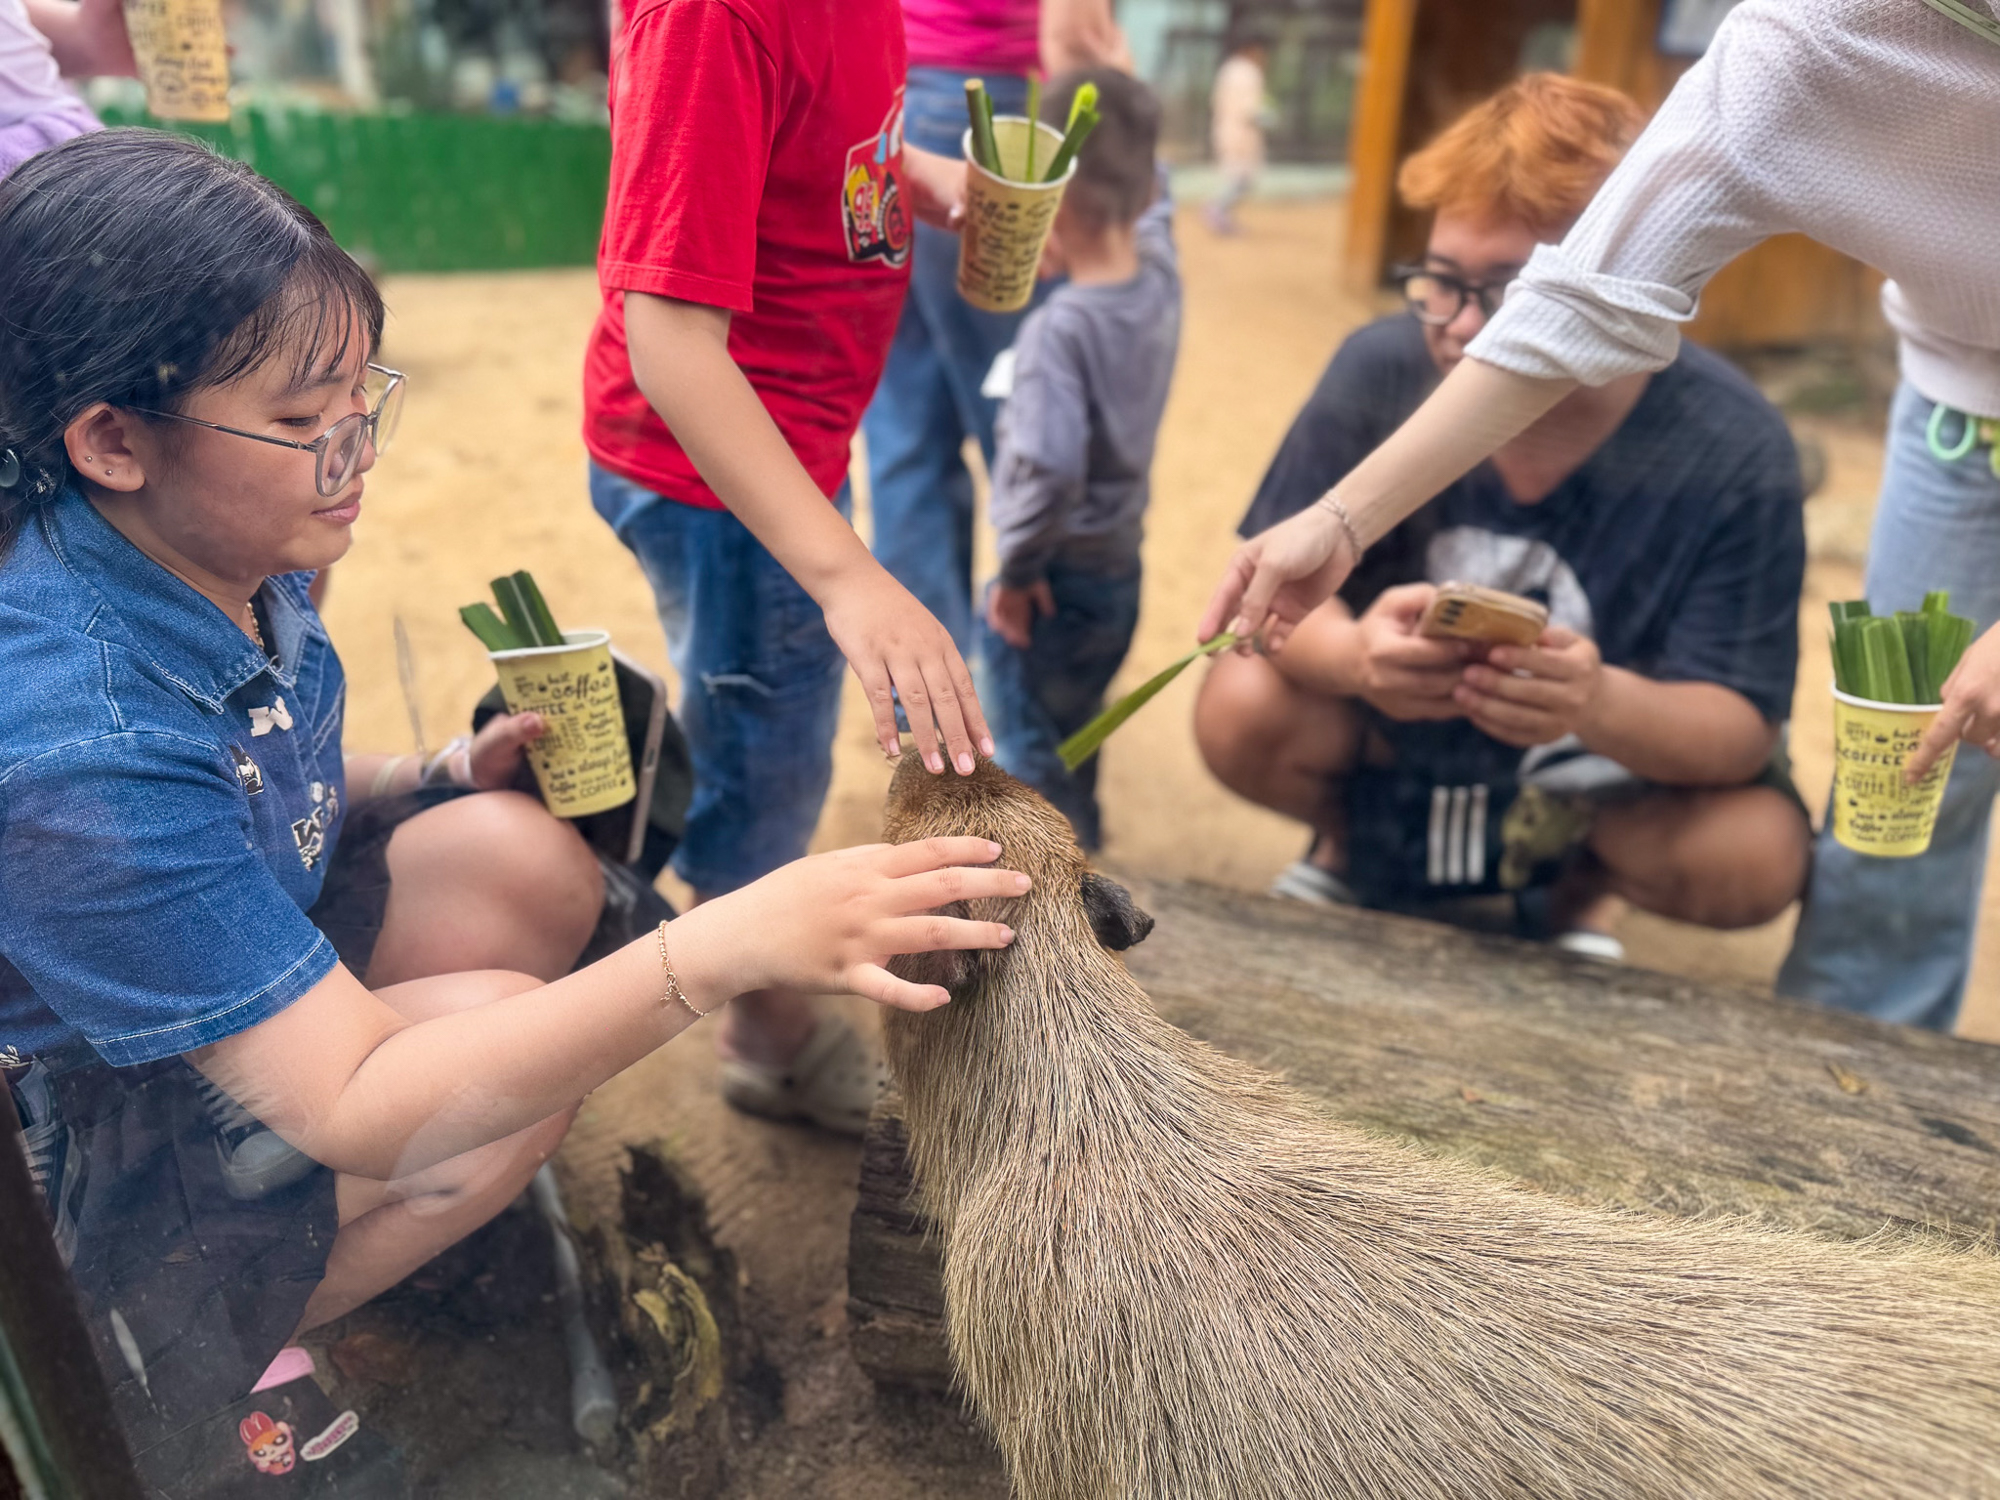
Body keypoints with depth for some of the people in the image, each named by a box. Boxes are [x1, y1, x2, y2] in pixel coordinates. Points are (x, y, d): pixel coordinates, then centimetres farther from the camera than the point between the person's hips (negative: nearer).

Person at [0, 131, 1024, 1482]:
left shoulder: (230, 560, -10)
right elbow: (347, 1106, -35)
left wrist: (447, 774, -9)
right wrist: (725, 947, -45)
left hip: (219, 990, 8)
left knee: (523, 861, -12)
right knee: (505, 1045, -25)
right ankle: (181, 1372, -3)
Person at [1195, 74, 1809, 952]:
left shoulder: (1734, 453, -23)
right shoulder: (1380, 370, -19)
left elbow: (1740, 727, -23)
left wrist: (1604, 707, -47)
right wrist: (1355, 654, -42)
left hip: (1616, 778, 0)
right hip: (1393, 736, 1)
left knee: (1755, 856, -26)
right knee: (1241, 712, -25)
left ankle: (1578, 883, 11)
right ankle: (1353, 839, 11)